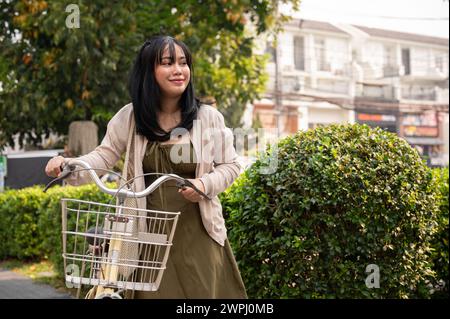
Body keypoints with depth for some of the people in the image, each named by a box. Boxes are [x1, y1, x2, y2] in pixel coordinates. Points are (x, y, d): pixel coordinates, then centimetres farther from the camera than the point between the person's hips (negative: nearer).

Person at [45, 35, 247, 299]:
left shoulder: (209, 117, -2)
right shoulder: (130, 117, 1)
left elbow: (231, 166, 4)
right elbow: (104, 157, 5)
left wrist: (205, 184, -15)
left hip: (196, 230, 0)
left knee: (202, 291, 3)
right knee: (152, 291, 4)